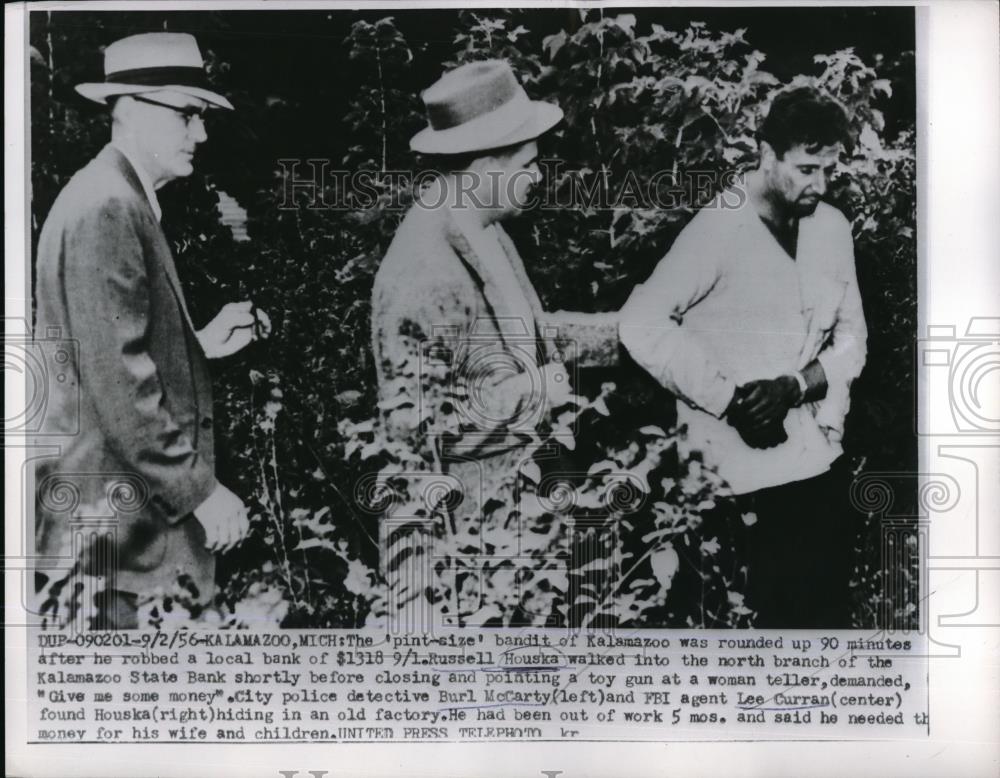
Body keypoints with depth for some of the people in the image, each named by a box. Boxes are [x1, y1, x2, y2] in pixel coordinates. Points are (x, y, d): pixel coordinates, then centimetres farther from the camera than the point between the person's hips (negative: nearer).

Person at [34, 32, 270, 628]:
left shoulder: (126, 203, 14)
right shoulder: (106, 208, -17)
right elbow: (117, 381, -23)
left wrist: (202, 344, 9)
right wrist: (200, 492, -20)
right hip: (106, 517, -10)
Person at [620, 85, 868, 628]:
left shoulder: (832, 227, 3)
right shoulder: (719, 229, -14)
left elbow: (851, 337, 7)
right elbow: (641, 325, -17)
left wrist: (797, 386, -12)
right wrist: (727, 398, -18)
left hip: (818, 448, 6)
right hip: (745, 448, -5)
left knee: (829, 601, 13)